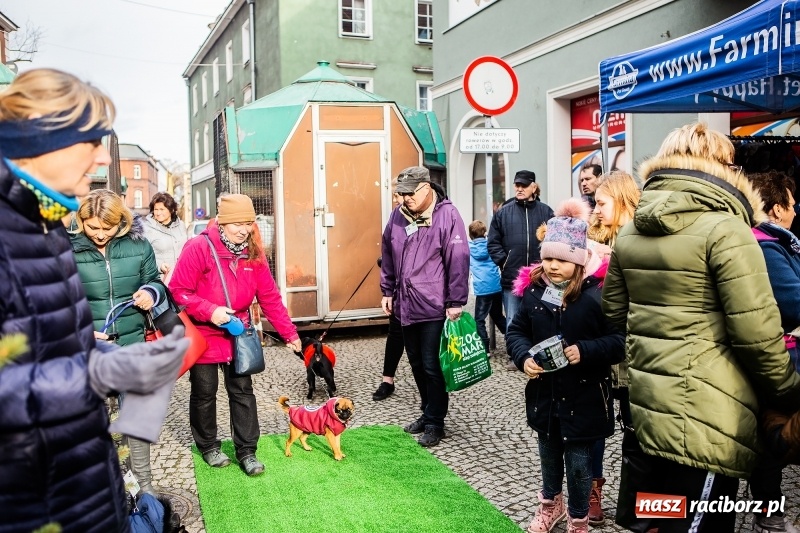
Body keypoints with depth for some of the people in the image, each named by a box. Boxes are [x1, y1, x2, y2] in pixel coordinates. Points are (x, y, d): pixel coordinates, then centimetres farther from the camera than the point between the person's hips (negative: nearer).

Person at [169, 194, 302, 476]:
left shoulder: (253, 253, -4)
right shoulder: (198, 248, -19)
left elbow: (270, 297, -1)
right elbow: (179, 291, -17)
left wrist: (289, 333, -1)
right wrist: (210, 311, -29)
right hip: (203, 336, -3)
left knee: (242, 391, 6)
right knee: (204, 393, 11)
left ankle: (246, 451, 16)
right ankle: (208, 446, 30)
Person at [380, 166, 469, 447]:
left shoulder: (447, 215, -11)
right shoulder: (397, 216, 8)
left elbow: (458, 261, -13)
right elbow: (387, 257, 18)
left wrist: (455, 302, -14)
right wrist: (387, 291, 18)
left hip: (434, 307, -6)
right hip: (406, 305, 6)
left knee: (432, 366, -1)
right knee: (416, 364, 15)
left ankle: (434, 422, 13)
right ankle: (428, 412, 32)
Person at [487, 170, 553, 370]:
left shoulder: (545, 211, 1)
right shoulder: (503, 212, 3)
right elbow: (493, 242, 4)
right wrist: (503, 261, -6)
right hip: (511, 278, 1)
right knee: (513, 320, 9)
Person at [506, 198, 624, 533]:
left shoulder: (598, 292, -17)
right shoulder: (533, 290, -3)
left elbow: (620, 341, -16)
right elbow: (516, 331, 5)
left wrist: (584, 351, -28)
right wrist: (524, 358, -14)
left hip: (583, 396, -4)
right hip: (544, 393, 4)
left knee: (579, 463, 9)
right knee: (549, 455, 24)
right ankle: (550, 504, 50)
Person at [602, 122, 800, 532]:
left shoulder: (630, 232, 8)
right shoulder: (724, 229, -13)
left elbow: (615, 314, 14)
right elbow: (756, 332, -15)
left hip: (646, 407, 7)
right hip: (704, 421, -7)